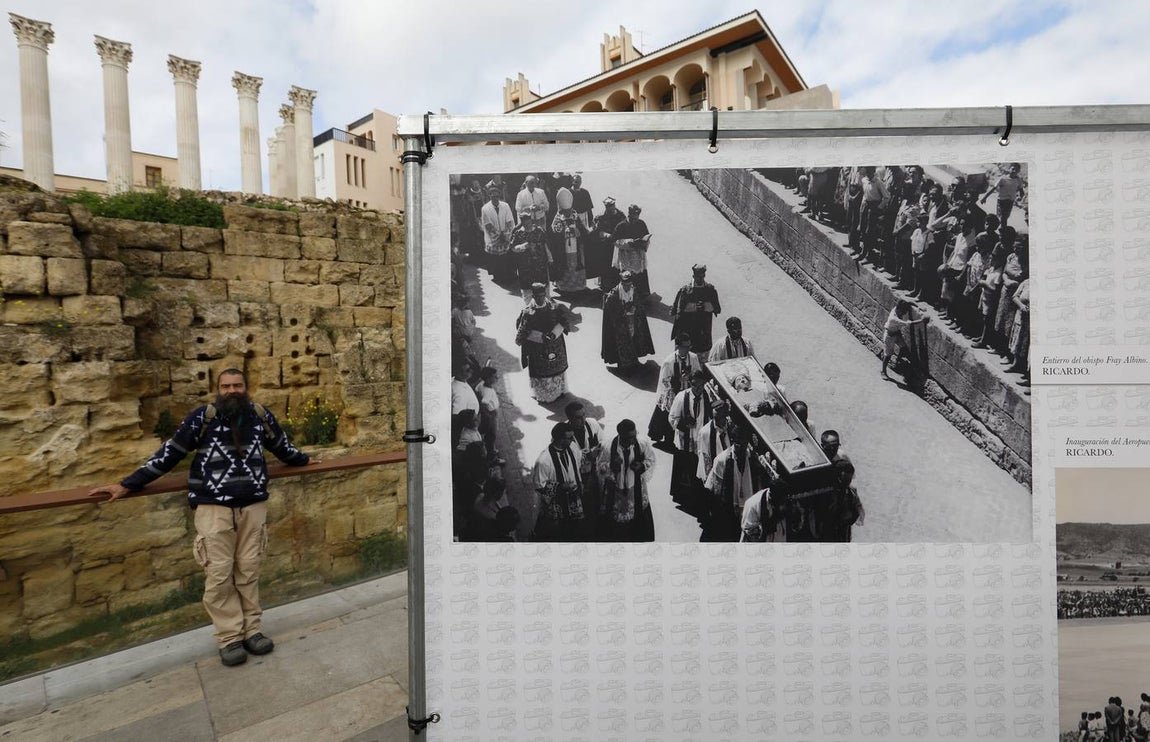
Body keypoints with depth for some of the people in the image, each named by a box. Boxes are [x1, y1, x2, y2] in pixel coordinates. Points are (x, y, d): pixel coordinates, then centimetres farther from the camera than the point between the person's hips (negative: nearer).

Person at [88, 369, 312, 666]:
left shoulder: (260, 415, 3)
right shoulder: (202, 417, -5)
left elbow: (281, 446, 21)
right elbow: (169, 453, 3)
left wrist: (302, 460, 35)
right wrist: (127, 485, 5)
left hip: (253, 505, 2)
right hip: (213, 507, -2)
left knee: (248, 571, 9)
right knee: (219, 575, 1)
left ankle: (251, 630, 20)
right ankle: (229, 638, 14)